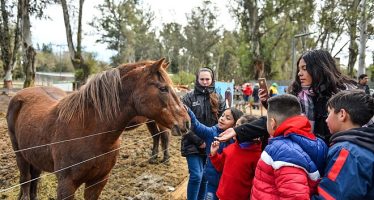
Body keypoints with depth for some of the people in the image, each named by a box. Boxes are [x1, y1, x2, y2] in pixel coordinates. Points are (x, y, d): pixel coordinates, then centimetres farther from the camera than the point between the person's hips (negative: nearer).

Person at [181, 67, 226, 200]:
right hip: (193, 144, -3)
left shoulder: (218, 99, 7)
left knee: (205, 177, 12)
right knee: (196, 176, -8)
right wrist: (199, 141, -13)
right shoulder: (189, 98, -3)